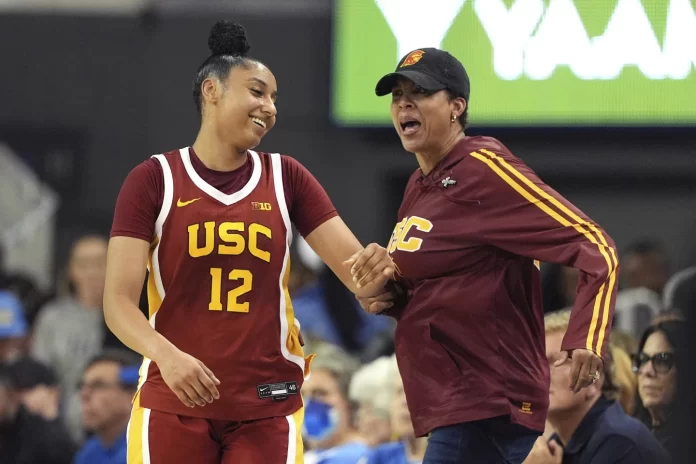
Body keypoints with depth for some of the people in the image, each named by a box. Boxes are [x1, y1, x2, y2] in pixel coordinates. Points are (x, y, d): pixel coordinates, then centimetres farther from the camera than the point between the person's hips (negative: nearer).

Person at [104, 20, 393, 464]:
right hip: (174, 402, -2)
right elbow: (119, 300, -7)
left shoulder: (286, 178, 6)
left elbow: (356, 268, 0)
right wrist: (166, 355, -27)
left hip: (267, 407, 2)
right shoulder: (154, 180, -1)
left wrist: (374, 273, -26)